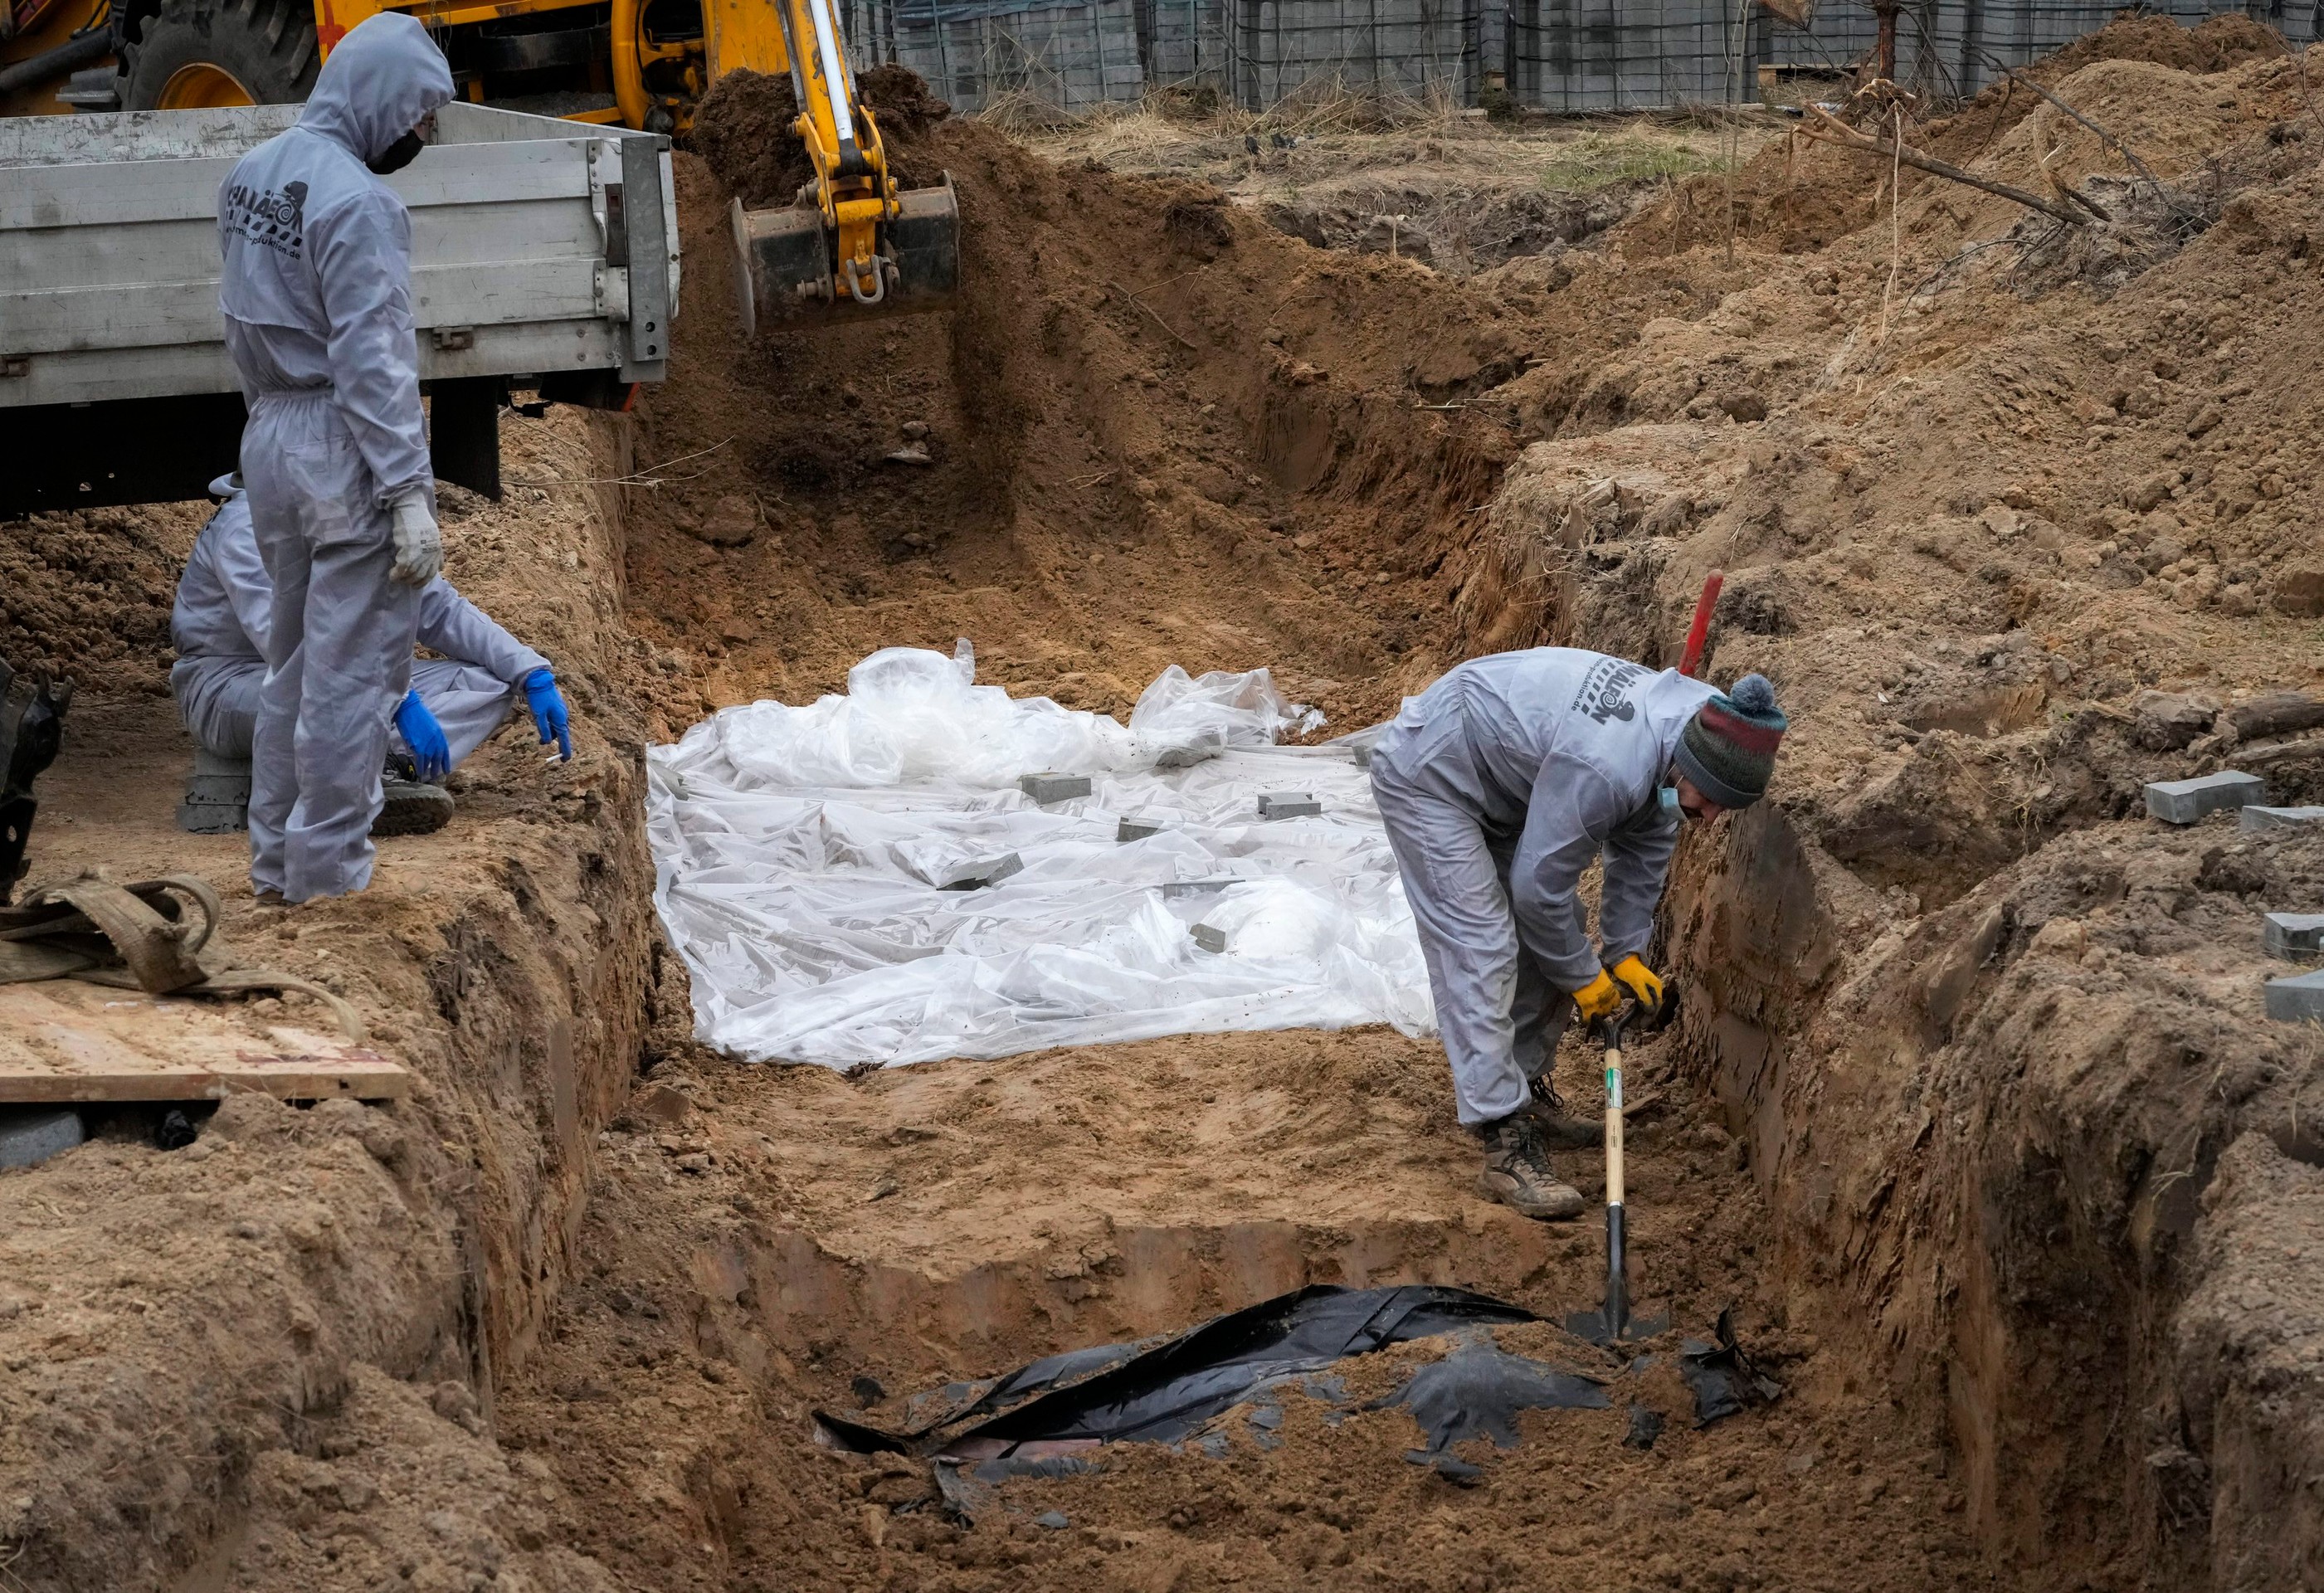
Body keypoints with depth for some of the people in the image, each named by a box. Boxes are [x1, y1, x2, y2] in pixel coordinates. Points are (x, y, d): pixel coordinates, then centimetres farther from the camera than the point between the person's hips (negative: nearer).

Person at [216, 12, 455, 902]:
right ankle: (327, 874, 3)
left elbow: (247, 325, 11)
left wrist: (272, 414, 14)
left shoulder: (249, 176, 9)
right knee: (350, 672, -1)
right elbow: (373, 361, -20)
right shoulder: (356, 202, -17)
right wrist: (410, 494, -19)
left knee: (293, 662, 17)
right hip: (343, 451, -9)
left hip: (268, 438, 9)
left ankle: (275, 862, 23)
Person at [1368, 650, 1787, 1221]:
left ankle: (1522, 1084, 29)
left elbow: (1644, 848, 6)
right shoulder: (1606, 767, -39)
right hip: (1427, 778, -10)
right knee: (1481, 950, -16)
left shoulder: (1701, 717, -12)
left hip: (1500, 781, 10)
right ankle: (1507, 1145, -18)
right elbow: (1539, 886, -24)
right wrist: (1584, 976, -9)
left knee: (1559, 932, 12)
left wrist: (1626, 950, 6)